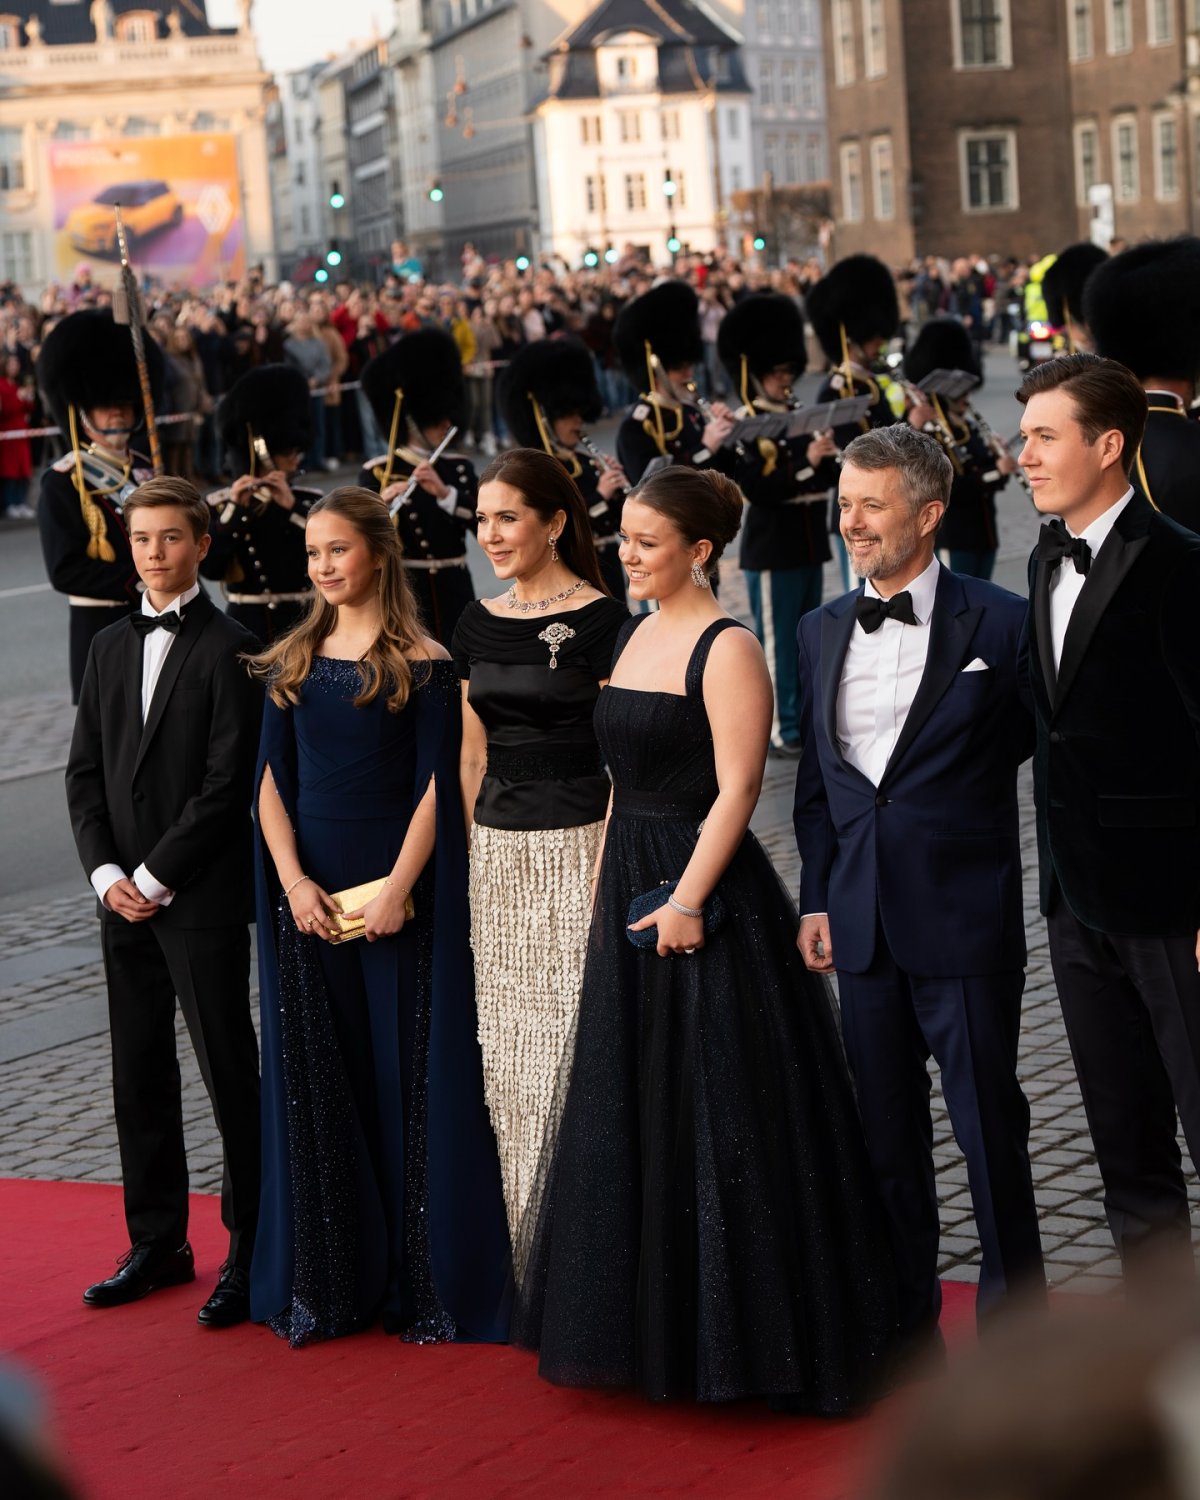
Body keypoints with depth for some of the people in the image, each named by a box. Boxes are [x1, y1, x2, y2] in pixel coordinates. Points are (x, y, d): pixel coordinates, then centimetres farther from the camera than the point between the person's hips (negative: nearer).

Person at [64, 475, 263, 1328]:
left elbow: (229, 784, -14)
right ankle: (158, 1242, 23)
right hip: (126, 901, 7)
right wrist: (105, 872, -2)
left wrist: (154, 875, -14)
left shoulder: (229, 649, -9)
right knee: (140, 1076, 12)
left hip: (202, 898, -6)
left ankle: (251, 1251, 8)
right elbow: (86, 771, 11)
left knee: (230, 1075, 0)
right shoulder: (111, 648, 12)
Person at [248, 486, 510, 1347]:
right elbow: (273, 780, 7)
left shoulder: (423, 664, -3)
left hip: (398, 883, -4)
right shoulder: (293, 662, 9)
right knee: (318, 1080, 6)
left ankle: (424, 1280, 9)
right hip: (309, 884, 4)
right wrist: (292, 879, -7)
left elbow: (436, 785, -8)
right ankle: (330, 1280, 16)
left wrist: (399, 886, -16)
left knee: (410, 1076, 0)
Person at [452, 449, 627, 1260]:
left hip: (573, 848, -6)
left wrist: (607, 867, -14)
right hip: (496, 851, 6)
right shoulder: (478, 622, 11)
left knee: (571, 1038, -6)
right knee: (506, 1045, 9)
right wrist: (465, 856, 13)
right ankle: (520, 1239, 18)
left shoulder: (600, 619, -7)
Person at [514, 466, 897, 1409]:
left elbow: (736, 789, -18)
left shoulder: (726, 649, -12)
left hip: (707, 892, -9)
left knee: (725, 1115, -3)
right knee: (636, 1111, 13)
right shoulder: (633, 636, 13)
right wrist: (610, 890, 13)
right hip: (632, 887, 9)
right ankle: (662, 1329, 25)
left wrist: (686, 899, -22)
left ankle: (758, 1337, 9)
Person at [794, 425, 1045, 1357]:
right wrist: (816, 899, 10)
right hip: (865, 921, 5)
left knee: (990, 1131, 1)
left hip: (966, 921, -5)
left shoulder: (999, 624, -6)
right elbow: (817, 773, 14)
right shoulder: (823, 630, 11)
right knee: (887, 1138, 12)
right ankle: (907, 1332, 24)